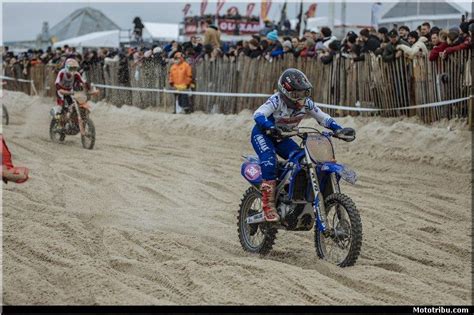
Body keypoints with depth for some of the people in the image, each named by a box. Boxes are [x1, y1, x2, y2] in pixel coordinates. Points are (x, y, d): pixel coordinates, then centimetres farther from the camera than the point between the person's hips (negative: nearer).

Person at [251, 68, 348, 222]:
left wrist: (339, 129, -17)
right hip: (263, 133, -6)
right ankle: (268, 206, -30)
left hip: (282, 137, 7)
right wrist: (271, 127, -61)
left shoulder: (305, 102, -11)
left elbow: (322, 117, -3)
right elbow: (258, 114, -43)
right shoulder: (277, 100, -29)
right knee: (269, 162, -32)